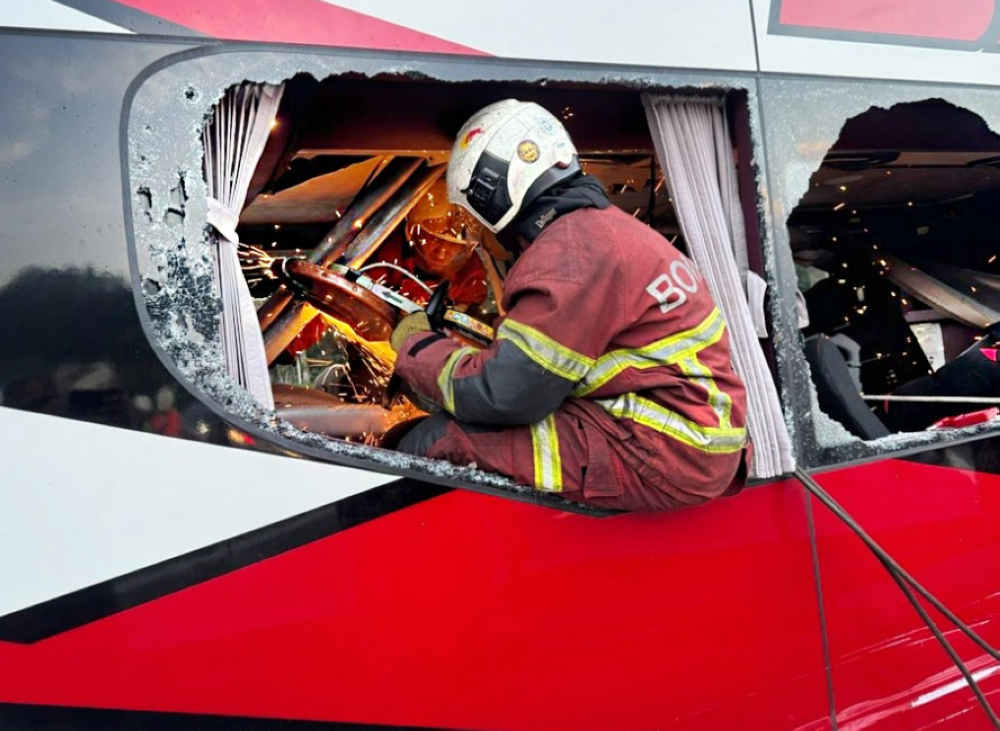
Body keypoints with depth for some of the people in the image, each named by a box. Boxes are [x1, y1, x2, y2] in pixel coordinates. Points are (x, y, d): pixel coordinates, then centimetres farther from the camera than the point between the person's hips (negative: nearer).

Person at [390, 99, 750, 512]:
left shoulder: (570, 251, -16)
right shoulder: (604, 225, 14)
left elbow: (503, 394, -17)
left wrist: (416, 347, -1)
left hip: (663, 458, -10)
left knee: (437, 445, -13)